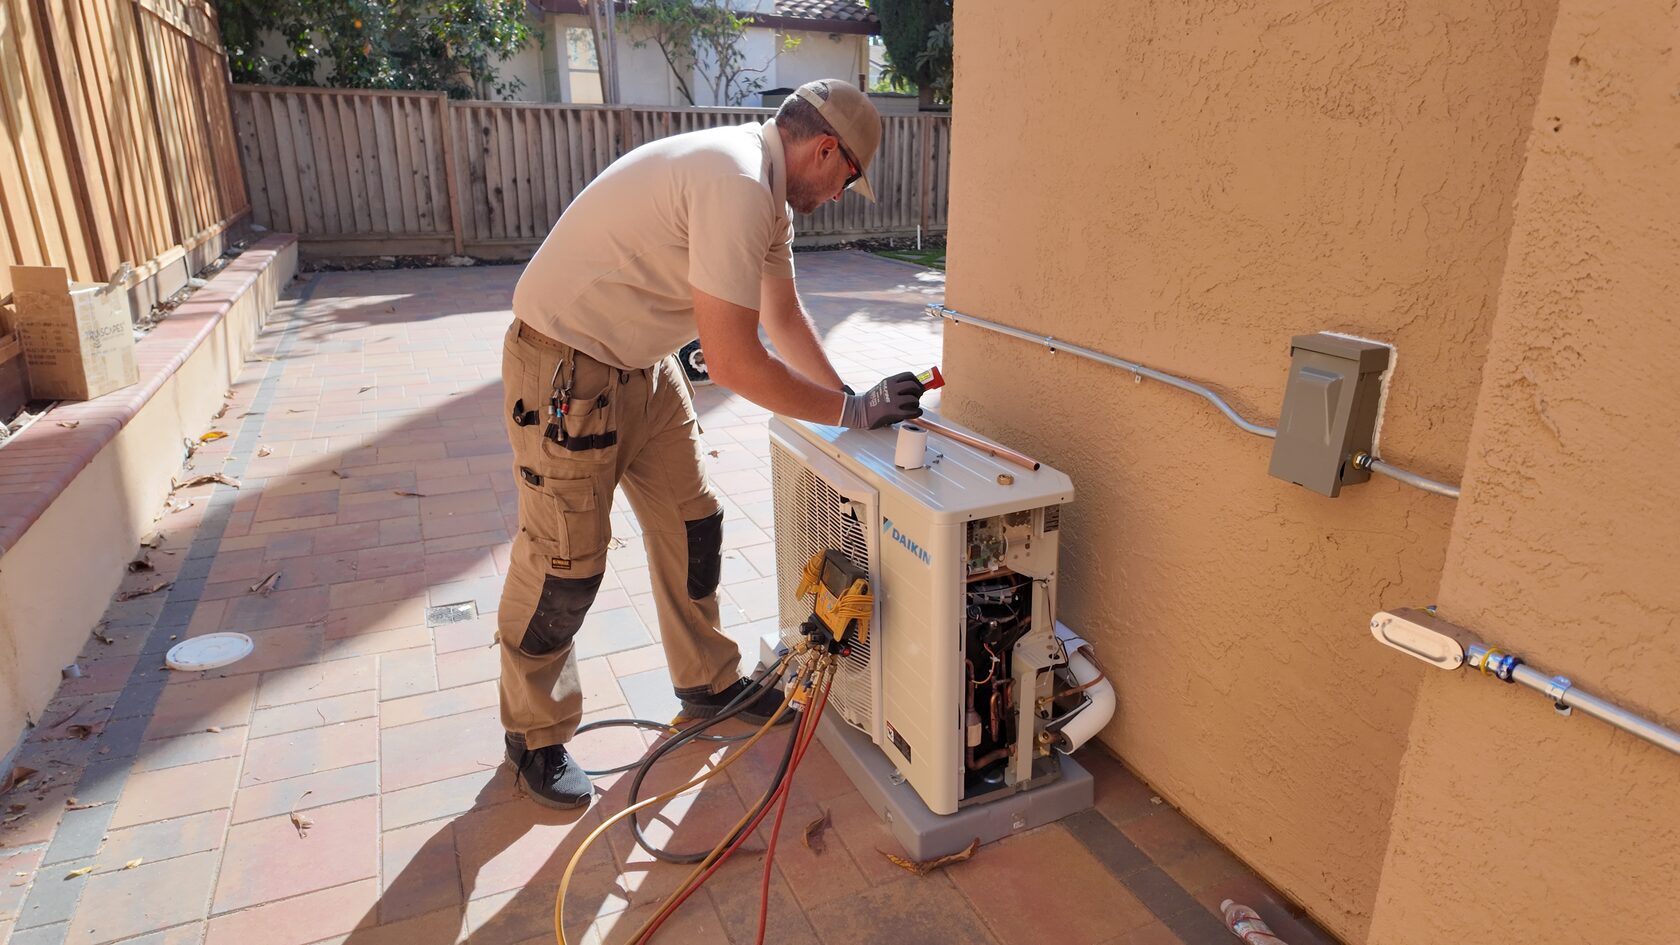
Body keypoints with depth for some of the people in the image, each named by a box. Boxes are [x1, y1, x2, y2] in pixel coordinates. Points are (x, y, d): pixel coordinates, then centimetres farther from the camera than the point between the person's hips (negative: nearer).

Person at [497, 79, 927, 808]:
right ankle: (535, 735, 20)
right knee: (565, 561, -1)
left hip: (643, 364, 10)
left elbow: (784, 316, 15)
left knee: (690, 526, 13)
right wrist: (850, 411, -20)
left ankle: (708, 683, 30)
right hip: (566, 368, -10)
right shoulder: (736, 187, -27)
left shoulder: (767, 191, 6)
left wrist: (851, 399, 7)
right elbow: (733, 362, -29)